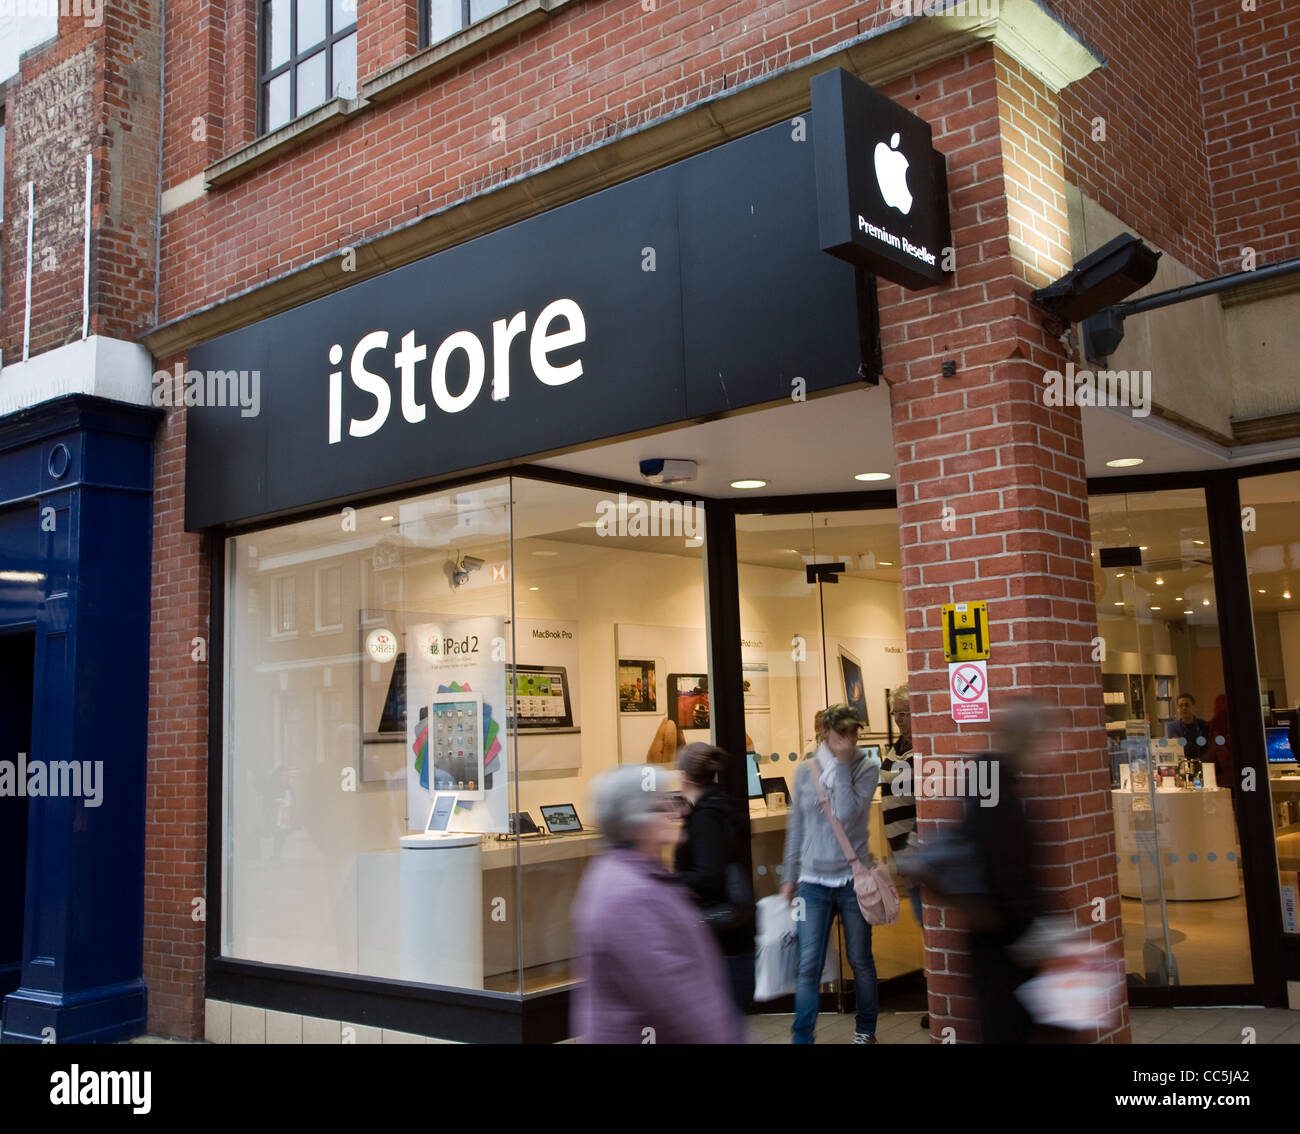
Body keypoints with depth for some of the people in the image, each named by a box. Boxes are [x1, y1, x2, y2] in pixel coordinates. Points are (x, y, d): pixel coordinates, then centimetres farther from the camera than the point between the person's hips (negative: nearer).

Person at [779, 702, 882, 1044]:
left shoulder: (867, 768, -3)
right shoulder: (806, 770, 4)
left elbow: (846, 812, -19)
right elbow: (796, 827, 9)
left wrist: (842, 763, -16)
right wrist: (789, 877, 10)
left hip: (853, 878, -1)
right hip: (813, 880, 1)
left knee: (860, 961, 12)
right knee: (808, 966, -4)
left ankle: (865, 1030, 29)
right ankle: (802, 1037, 4)